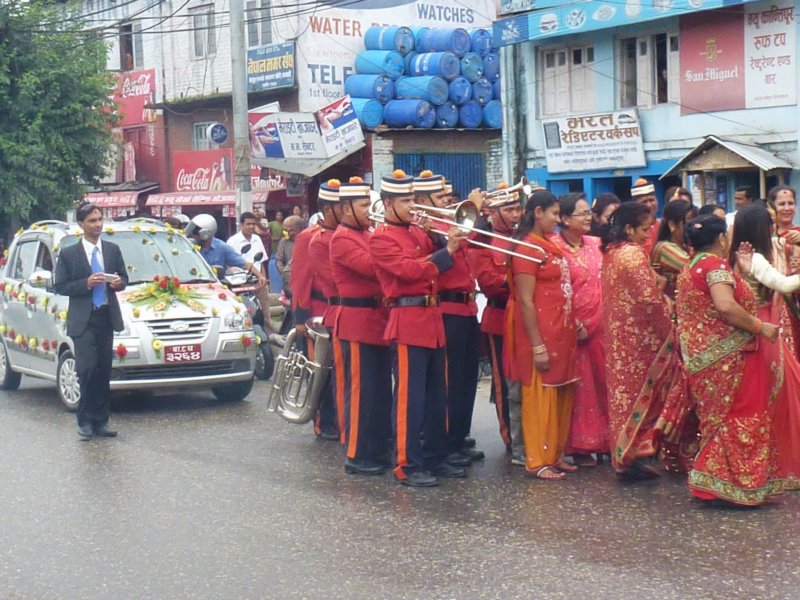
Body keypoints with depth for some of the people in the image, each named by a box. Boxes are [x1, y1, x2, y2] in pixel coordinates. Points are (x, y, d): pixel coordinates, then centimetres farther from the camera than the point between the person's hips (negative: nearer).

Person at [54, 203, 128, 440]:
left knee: (104, 372, 6)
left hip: (107, 318, 4)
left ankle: (100, 421, 11)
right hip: (82, 321, -4)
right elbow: (59, 286, -2)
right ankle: (85, 421, -3)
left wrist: (118, 283, -6)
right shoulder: (68, 254, 0)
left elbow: (124, 277, 17)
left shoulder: (112, 250, 11)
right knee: (88, 369, -12)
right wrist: (86, 284, -16)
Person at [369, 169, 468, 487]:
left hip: (432, 318, 8)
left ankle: (436, 458, 22)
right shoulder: (381, 238, -8)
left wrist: (449, 240, 1)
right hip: (408, 320, -8)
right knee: (411, 397, -5)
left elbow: (434, 263, 17)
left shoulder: (418, 231, 16)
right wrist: (446, 251, -22)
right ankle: (408, 466, 1)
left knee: (437, 395, 13)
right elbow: (409, 269, -20)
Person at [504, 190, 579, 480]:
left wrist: (572, 329, 11)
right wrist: (538, 346, -19)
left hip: (561, 333, 9)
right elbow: (525, 301, -17)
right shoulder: (528, 248, -13)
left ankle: (555, 454, 23)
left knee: (561, 396, 13)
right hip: (540, 333, -9)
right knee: (540, 396, -2)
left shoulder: (551, 246, 13)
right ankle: (537, 461, 6)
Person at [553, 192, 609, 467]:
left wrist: (602, 320, 4)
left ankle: (603, 440, 19)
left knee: (602, 384, 9)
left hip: (598, 326, 6)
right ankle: (579, 447, 9)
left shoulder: (595, 244, 9)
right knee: (578, 388, 0)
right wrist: (576, 326, -14)